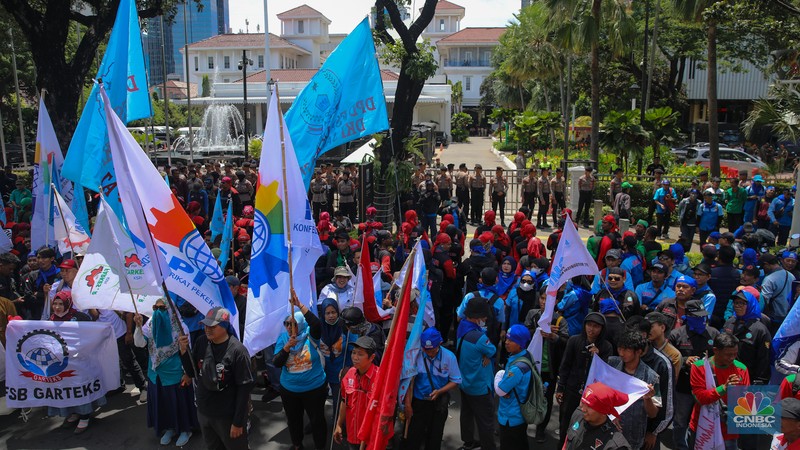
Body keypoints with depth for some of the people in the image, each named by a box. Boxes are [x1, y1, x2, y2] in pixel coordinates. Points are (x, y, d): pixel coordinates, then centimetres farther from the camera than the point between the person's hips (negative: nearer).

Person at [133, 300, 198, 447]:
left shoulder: (179, 326, -15)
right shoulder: (150, 325, -2)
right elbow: (139, 343, -13)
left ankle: (185, 430, 26)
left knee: (179, 401, 7)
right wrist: (138, 326, -29)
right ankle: (169, 428, 35)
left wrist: (187, 373, -13)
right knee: (161, 401, 16)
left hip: (175, 372, -4)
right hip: (156, 372, 5)